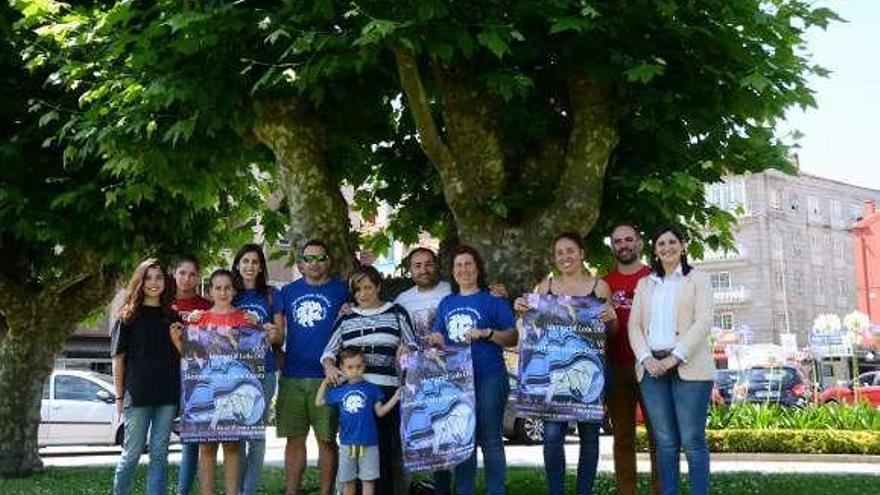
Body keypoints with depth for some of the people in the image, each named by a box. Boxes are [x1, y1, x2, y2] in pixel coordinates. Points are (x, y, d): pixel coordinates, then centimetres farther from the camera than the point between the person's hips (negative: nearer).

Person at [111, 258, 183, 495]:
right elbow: (118, 358, 1)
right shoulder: (129, 316, 3)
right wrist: (119, 396, -2)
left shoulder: (172, 316, 11)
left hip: (167, 395, 3)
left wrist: (178, 338, -2)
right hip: (138, 395, -3)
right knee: (132, 453, 2)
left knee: (159, 455, 5)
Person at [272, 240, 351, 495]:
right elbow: (277, 332, 14)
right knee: (294, 438, 8)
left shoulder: (341, 290, 4)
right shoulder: (288, 292, 12)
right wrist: (273, 338, -4)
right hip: (292, 377, 3)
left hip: (326, 376, -2)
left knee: (327, 439, 2)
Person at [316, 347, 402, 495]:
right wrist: (325, 383, 10)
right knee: (347, 481, 11)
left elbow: (380, 411, 1)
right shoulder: (339, 391, 5)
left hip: (369, 443, -2)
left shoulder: (372, 388, -1)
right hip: (348, 443, 2)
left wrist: (395, 398, -10)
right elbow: (319, 402, 15)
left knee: (368, 480, 3)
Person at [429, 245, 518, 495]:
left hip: (488, 378, -5)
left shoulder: (493, 300, 1)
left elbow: (512, 338, -3)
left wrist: (486, 333, -18)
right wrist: (434, 339, -1)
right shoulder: (446, 303, 16)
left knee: (490, 439, -2)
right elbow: (438, 336, 22)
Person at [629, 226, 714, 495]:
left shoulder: (697, 278, 8)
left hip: (688, 367, -3)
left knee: (692, 440, -5)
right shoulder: (644, 284, 18)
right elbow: (635, 325, 11)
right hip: (652, 367, 3)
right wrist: (646, 358, -7)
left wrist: (675, 357, -13)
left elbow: (703, 321, -3)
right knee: (665, 441, 3)